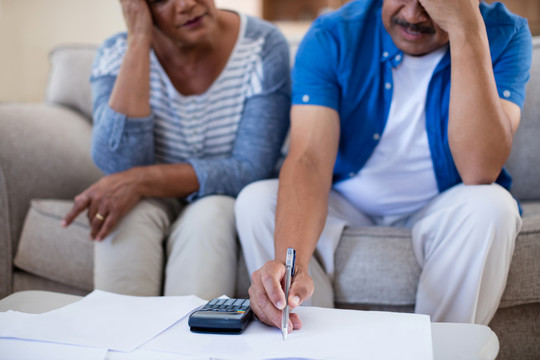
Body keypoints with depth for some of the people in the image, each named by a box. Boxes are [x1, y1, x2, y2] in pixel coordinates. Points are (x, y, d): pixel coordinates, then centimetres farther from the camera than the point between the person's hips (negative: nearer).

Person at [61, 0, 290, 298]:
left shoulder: (263, 46, -14)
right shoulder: (118, 54, -9)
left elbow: (251, 169, -20)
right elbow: (119, 163, -24)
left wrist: (141, 180, -31)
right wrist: (140, 40, -25)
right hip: (151, 203, 1)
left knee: (208, 215, -32)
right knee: (129, 212, -30)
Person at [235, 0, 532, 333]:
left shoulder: (505, 35, -16)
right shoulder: (331, 36, -16)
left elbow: (480, 171, -30)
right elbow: (309, 160, -28)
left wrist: (467, 28, -35)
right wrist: (290, 263, -47)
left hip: (444, 210, 0)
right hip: (345, 204, 1)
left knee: (491, 207, -31)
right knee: (256, 201, -23)